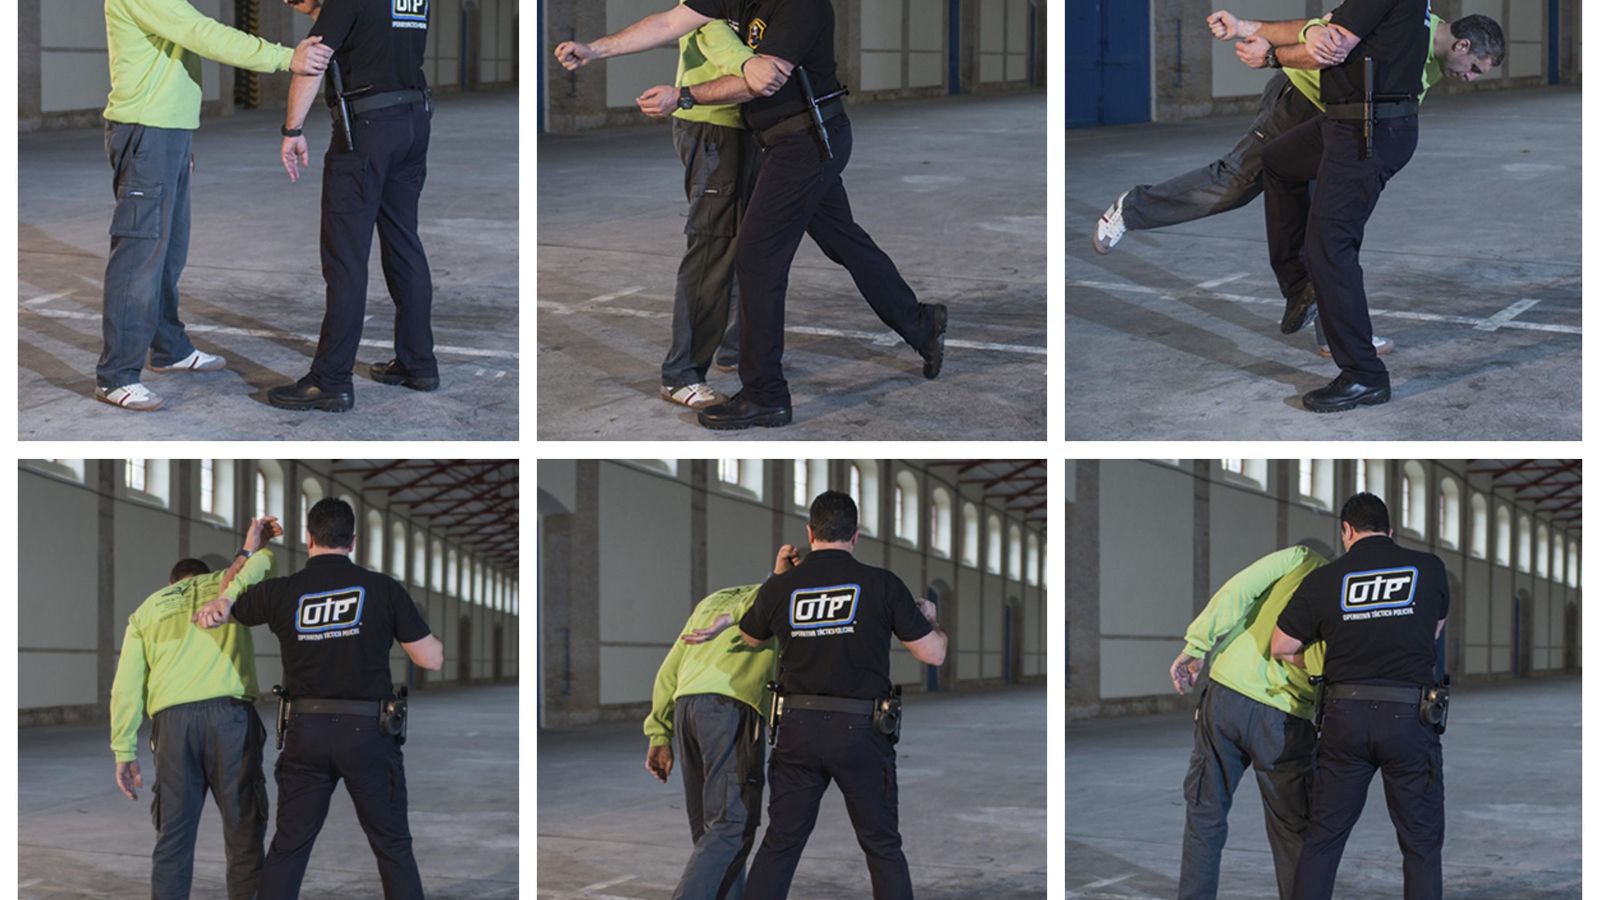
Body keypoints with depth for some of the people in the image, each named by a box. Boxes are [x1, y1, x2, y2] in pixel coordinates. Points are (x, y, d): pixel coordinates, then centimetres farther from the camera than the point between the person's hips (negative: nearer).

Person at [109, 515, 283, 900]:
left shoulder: (147, 610, 22)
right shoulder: (226, 584, 19)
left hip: (172, 721, 2)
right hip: (230, 715, -2)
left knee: (173, 839, 5)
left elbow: (126, 688, 14)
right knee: (244, 834, 2)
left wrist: (124, 753, 13)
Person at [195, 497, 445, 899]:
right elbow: (432, 659, -3)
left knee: (288, 846, 9)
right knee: (393, 847, 6)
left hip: (306, 734, 2)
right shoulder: (383, 588, -5)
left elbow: (220, 606, 19)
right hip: (367, 731, -2)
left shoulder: (282, 592, 0)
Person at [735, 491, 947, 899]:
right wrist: (930, 619, 19)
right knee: (884, 849, 8)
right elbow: (933, 654, -3)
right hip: (861, 729, -2)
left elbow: (749, 638, 22)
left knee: (779, 843, 9)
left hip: (798, 728, 2)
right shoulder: (881, 584, -6)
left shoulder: (781, 588, 1)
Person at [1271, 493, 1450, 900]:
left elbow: (1280, 646, 6)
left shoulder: (1324, 580, 1)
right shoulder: (1429, 569, 1)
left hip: (1346, 715, 1)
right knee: (1422, 843, 6)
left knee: (1322, 838, 11)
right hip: (1409, 718, -1)